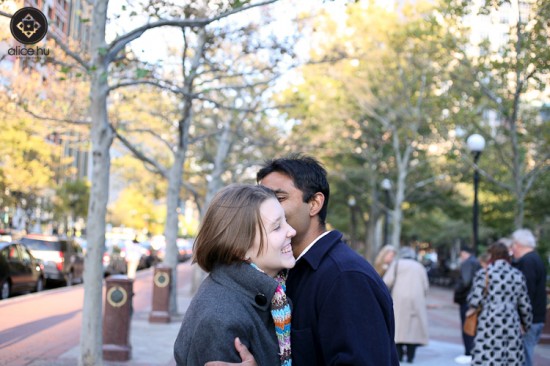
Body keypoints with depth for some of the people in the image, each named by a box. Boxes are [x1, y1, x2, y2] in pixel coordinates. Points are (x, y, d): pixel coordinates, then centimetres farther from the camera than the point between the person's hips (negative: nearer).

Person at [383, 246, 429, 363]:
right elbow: (426, 287, 9)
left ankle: (399, 354, 3)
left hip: (400, 299, -2)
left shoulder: (397, 263, 6)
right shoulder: (420, 267, 16)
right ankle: (410, 355, -1)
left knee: (398, 325, 4)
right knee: (414, 326, 3)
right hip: (417, 300, 2)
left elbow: (387, 282, -4)